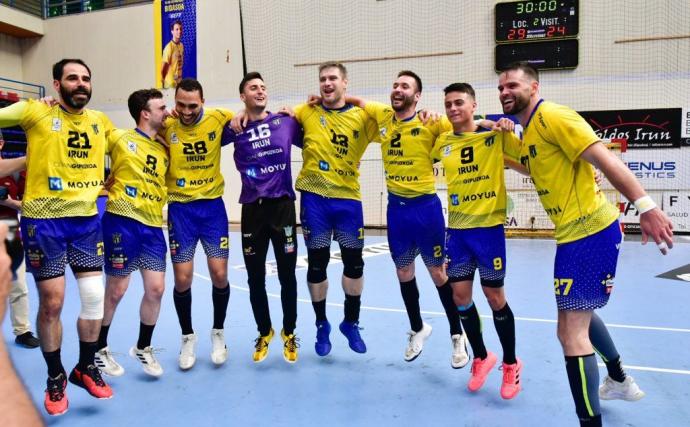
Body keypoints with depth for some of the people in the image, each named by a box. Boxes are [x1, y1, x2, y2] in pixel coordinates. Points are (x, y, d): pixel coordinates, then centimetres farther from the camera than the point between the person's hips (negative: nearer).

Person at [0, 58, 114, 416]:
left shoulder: (100, 120, 8)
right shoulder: (36, 112, -5)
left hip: (87, 218, 4)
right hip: (44, 220, -4)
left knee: (94, 297, 5)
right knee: (52, 303, 3)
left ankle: (86, 368, 27)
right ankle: (55, 378, 24)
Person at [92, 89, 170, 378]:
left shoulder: (165, 150, 14)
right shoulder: (119, 139, 0)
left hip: (153, 226, 5)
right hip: (122, 221, -5)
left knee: (156, 288, 2)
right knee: (116, 290, 3)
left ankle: (143, 348, 23)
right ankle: (100, 349, 25)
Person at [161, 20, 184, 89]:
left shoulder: (181, 46, 6)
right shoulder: (169, 47, -15)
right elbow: (163, 66, -13)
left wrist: (180, 79, 11)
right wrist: (162, 80, -7)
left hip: (179, 82, 7)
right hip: (170, 83, -7)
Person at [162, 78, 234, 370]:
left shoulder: (218, 118, -5)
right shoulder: (166, 126, -5)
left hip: (212, 205, 0)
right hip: (180, 208, 0)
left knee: (219, 275, -1)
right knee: (182, 279, 1)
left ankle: (218, 333, 25)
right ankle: (188, 337, 24)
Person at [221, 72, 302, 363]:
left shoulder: (285, 122, 5)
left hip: (283, 205, 0)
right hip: (253, 208, 0)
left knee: (287, 275, 6)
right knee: (255, 278, 8)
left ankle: (289, 334, 26)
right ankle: (264, 333, 30)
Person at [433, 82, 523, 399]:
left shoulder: (495, 135, -5)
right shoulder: (442, 142, 6)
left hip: (488, 226, -4)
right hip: (457, 229, 4)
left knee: (494, 295, 4)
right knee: (460, 295, 7)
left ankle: (511, 363, 25)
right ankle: (481, 357, 30)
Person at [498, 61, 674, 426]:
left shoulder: (551, 115, -14)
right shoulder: (528, 132, 14)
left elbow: (604, 158, -21)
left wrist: (645, 206, -27)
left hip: (590, 233, -11)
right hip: (576, 234, 11)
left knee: (571, 333, -9)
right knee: (580, 313, 28)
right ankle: (619, 381, 49)